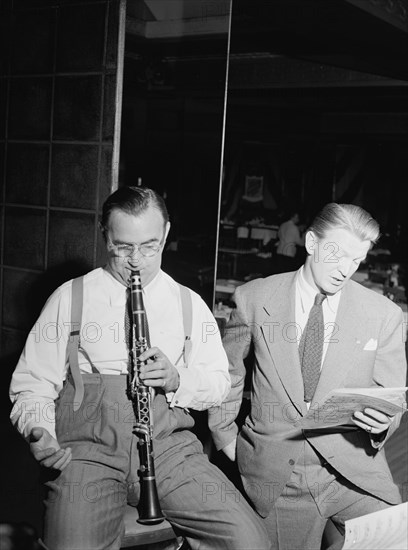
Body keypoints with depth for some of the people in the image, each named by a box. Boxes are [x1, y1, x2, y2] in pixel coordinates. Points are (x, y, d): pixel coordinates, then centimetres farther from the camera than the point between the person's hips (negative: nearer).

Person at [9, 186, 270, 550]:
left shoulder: (189, 304, 15)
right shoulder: (70, 298, 8)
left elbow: (219, 384, 16)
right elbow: (32, 385, 8)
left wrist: (178, 380, -6)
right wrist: (40, 433, -13)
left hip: (170, 446, 2)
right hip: (88, 449, -1)